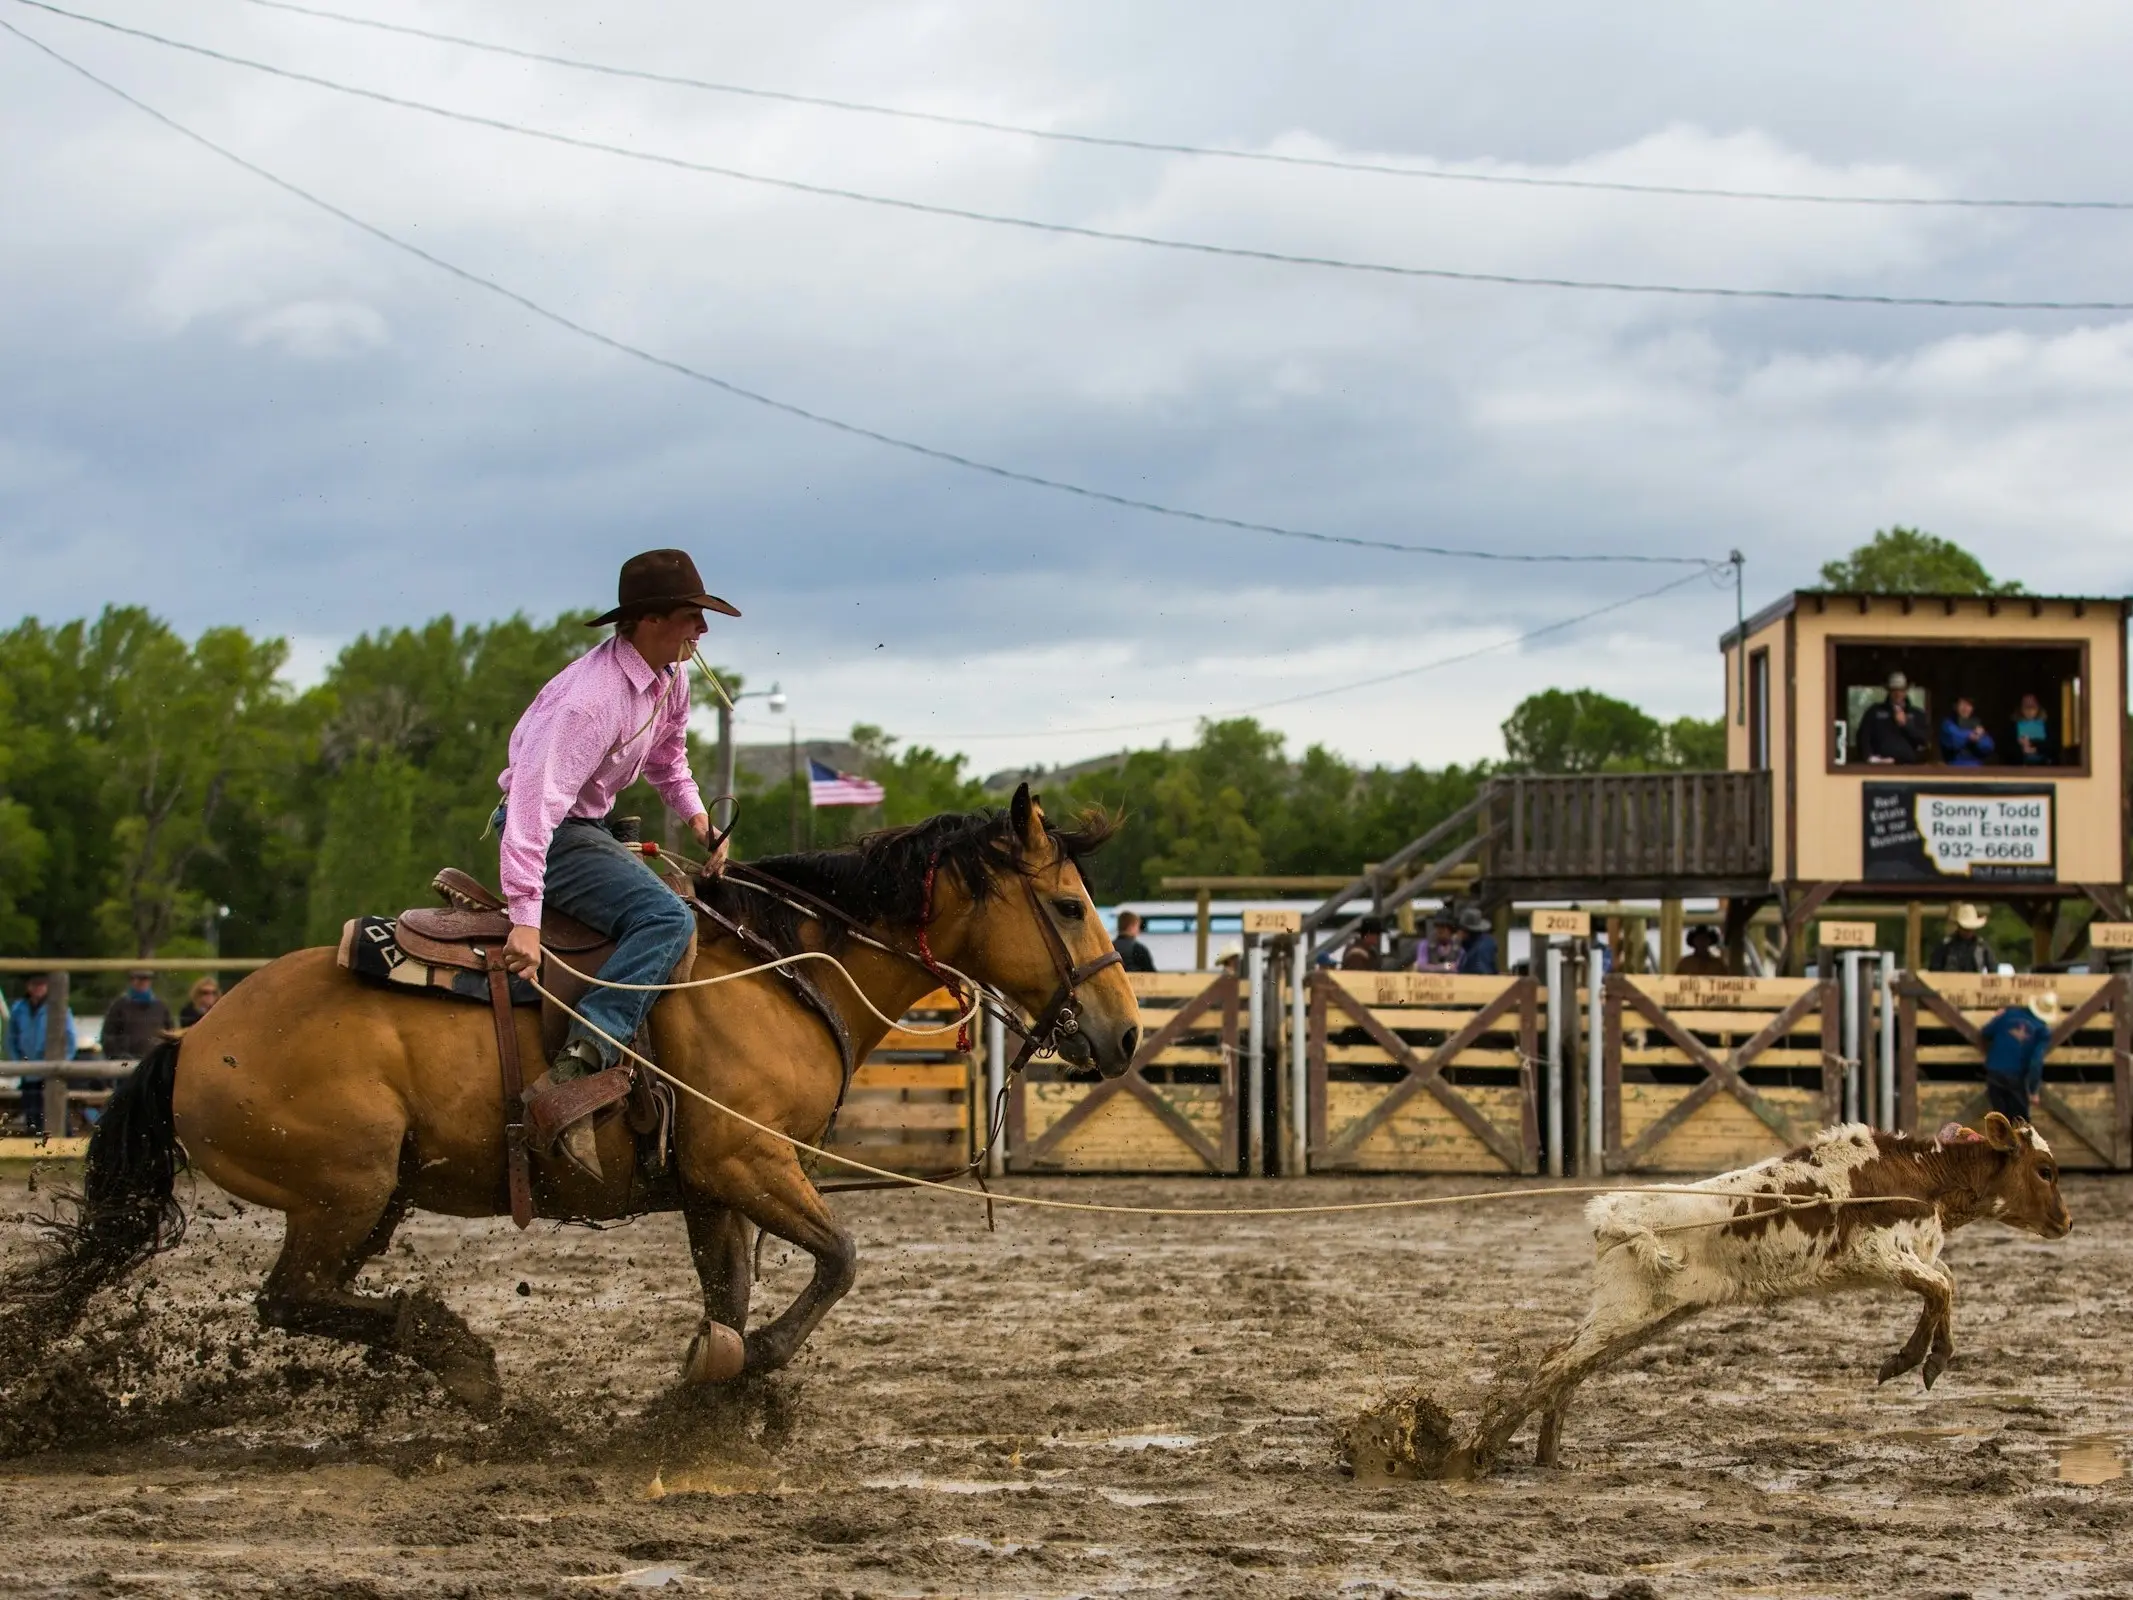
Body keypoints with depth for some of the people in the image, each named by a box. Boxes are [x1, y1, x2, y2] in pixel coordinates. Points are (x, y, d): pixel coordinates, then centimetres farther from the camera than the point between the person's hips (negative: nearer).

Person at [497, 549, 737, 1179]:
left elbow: (667, 756, 24)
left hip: (591, 827, 10)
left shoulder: (670, 678, 3)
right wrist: (526, 920, -39)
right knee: (666, 919, -29)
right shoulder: (593, 699, -27)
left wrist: (695, 814, 4)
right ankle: (573, 1072, -41)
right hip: (551, 836, -10)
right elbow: (537, 801, -33)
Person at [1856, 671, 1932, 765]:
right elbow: (1863, 737, 5)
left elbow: (1925, 741, 5)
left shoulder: (1917, 715, 15)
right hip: (1881, 767, -1)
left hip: (1909, 766, 1)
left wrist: (1905, 724, -4)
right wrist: (1870, 756, -10)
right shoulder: (1875, 712, 11)